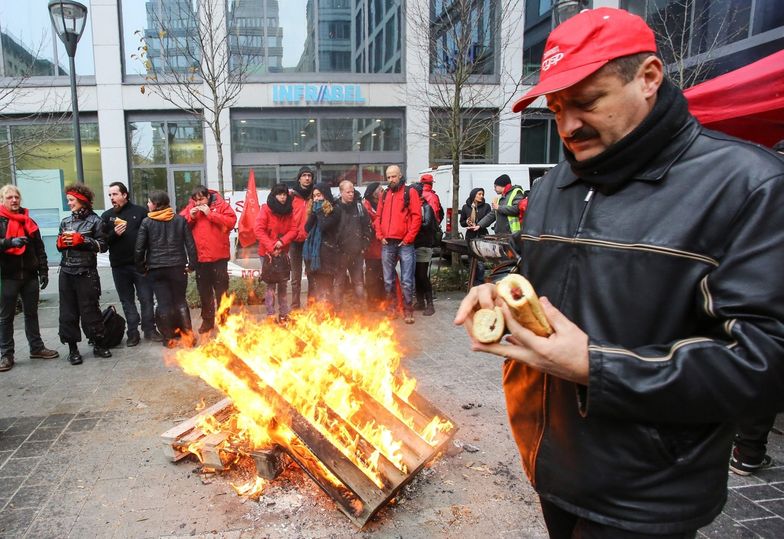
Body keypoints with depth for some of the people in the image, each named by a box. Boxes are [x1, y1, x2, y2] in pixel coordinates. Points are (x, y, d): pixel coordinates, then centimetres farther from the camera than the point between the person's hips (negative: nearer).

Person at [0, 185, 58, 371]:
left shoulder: (28, 222, 12)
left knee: (31, 313, 12)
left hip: (29, 275, 4)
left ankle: (36, 347, 21)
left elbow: (39, 249, 11)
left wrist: (43, 271, 6)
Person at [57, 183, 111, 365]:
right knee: (68, 311, 6)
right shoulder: (65, 222, 12)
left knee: (90, 310, 1)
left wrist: (81, 239, -16)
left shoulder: (95, 220, -2)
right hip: (66, 273, 5)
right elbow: (59, 246, 18)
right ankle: (73, 349, 15)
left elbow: (102, 246, -7)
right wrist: (62, 242, -4)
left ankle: (98, 345, 14)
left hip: (86, 273, -5)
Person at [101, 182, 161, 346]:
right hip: (119, 266, 3)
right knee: (127, 301, 9)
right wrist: (114, 234, -13)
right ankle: (133, 333, 16)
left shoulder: (140, 212, 1)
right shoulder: (106, 216, 10)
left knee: (146, 298, 1)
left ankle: (149, 329, 13)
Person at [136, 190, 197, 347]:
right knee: (180, 300, 12)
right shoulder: (180, 220, 2)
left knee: (164, 303, 4)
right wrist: (191, 264, 6)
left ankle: (169, 338, 10)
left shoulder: (147, 222, -2)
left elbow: (139, 249, -3)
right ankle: (188, 334, 10)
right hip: (177, 266, 2)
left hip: (156, 269, -2)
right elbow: (190, 244, 0)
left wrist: (141, 267, 9)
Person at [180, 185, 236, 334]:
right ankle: (207, 320, 25)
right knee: (204, 290, 13)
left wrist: (210, 214, -17)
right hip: (200, 257, 4)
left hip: (219, 256, -4)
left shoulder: (221, 205, -3)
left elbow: (231, 221, -15)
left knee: (221, 289, 6)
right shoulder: (190, 208, 7)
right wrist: (190, 217, -9)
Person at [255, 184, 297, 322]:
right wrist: (271, 247, -19)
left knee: (283, 284, 11)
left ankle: (284, 314, 20)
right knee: (270, 284, -3)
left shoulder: (289, 210, 5)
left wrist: (282, 241, -16)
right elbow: (259, 230, -14)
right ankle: (270, 315, 4)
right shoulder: (266, 209, -9)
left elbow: (293, 230, 1)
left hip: (283, 252, 5)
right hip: (268, 252, -4)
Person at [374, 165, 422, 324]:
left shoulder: (410, 192, 0)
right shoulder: (384, 195, 15)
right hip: (387, 244, 5)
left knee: (406, 281, -2)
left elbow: (417, 216, -7)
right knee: (388, 280, 11)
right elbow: (378, 217, 16)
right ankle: (392, 307, 23)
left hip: (404, 243, -5)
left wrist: (408, 238, -11)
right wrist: (380, 236, 3)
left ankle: (408, 310, 9)